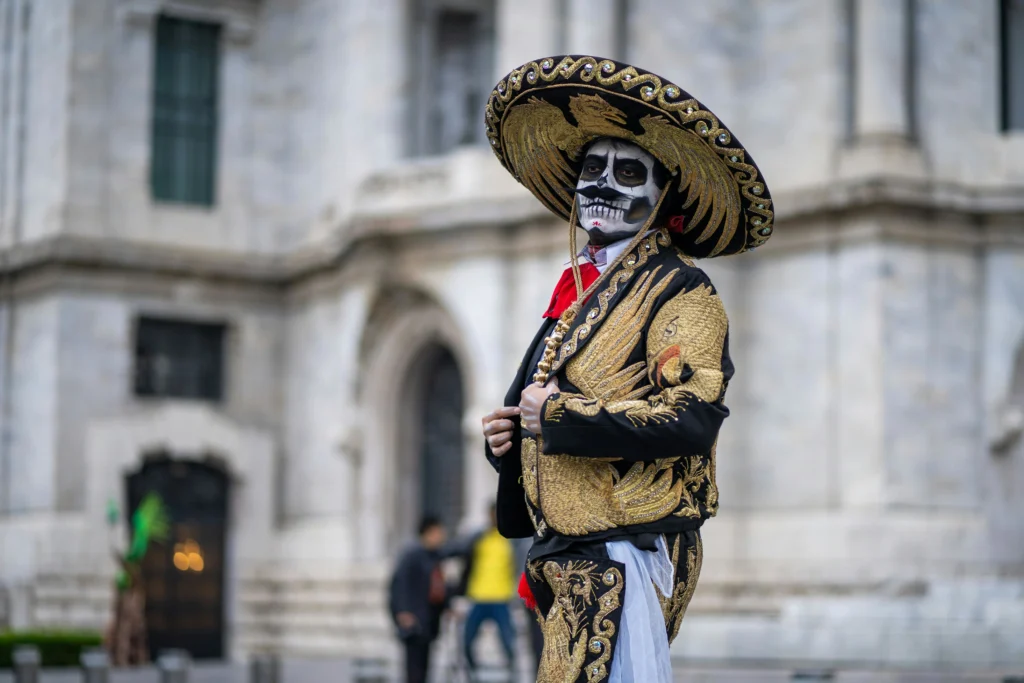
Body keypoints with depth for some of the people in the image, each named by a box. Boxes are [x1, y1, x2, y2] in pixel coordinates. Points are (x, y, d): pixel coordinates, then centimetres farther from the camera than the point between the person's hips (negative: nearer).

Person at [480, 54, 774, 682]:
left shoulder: (681, 292, -6)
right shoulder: (578, 289, 18)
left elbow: (693, 418, -20)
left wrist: (558, 415, -15)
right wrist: (509, 435, 5)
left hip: (626, 558, -8)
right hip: (567, 560, 8)